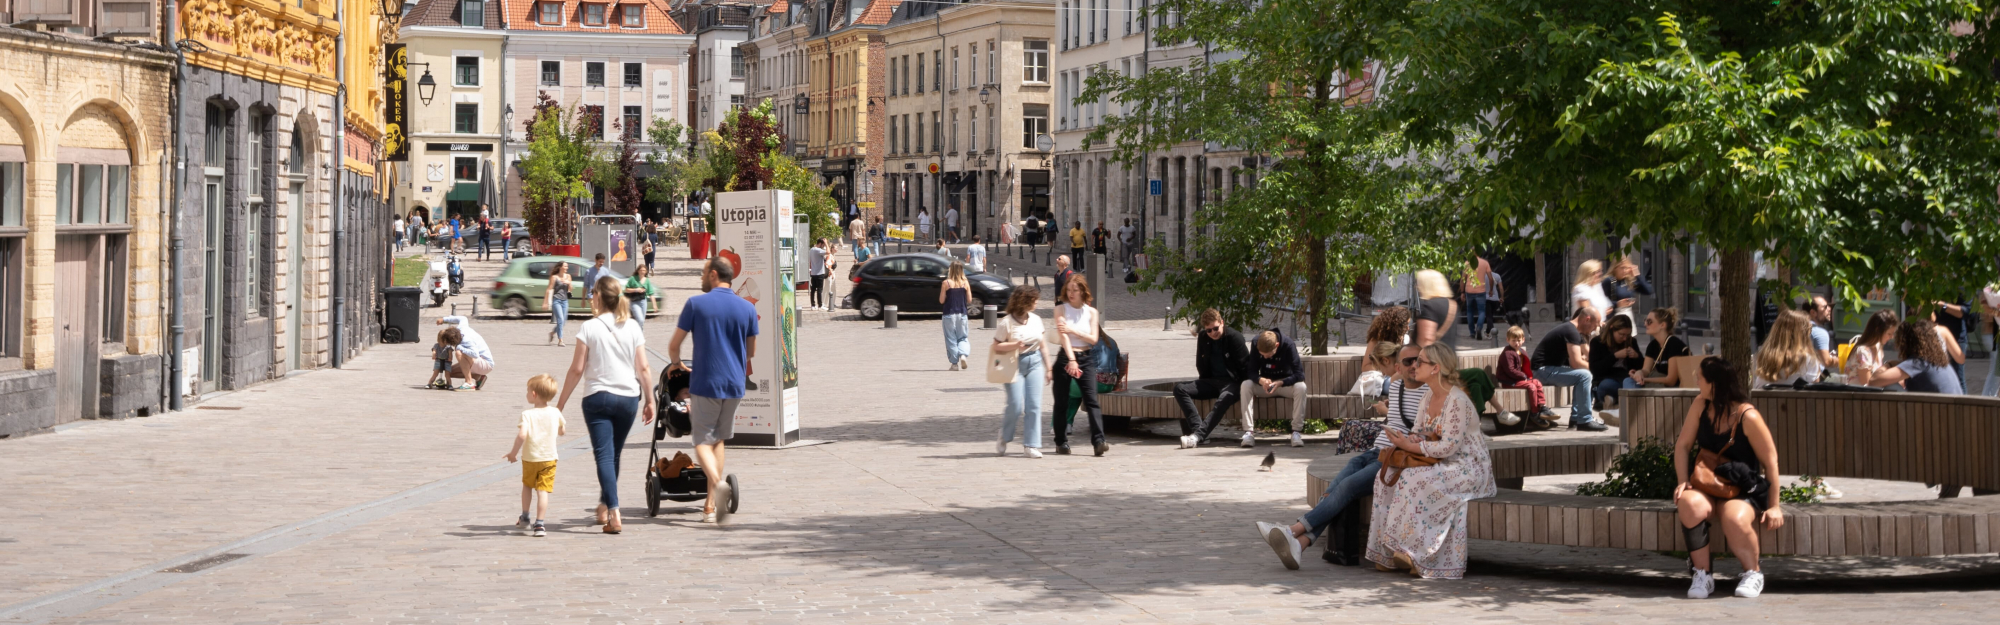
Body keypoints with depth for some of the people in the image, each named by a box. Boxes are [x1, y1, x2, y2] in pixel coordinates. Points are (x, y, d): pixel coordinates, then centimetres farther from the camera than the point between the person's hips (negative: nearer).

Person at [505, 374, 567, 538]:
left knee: (527, 486, 22)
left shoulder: (527, 414, -14)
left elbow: (522, 435, -25)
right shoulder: (555, 413, -2)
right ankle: (539, 524, -12)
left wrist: (514, 452, -13)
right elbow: (562, 432, 13)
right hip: (549, 458, 1)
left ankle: (524, 518, 34)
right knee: (543, 490, -3)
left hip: (529, 458, -1)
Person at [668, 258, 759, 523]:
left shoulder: (696, 304, -5)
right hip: (735, 383, 4)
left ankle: (717, 483, -27)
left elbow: (673, 346, 0)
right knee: (718, 439, 17)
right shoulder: (747, 308, 5)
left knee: (703, 440, 3)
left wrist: (677, 364, 22)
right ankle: (710, 506, 15)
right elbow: (751, 352, 15)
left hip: (705, 383, -4)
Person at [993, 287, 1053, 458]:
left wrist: (1048, 368, 15)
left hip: (1034, 362, 5)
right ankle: (1003, 440, 14)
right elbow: (996, 347, -7)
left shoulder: (1036, 320, 7)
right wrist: (1014, 345, -23)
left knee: (1034, 405, -3)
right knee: (1016, 405, -9)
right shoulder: (1007, 322, -9)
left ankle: (1030, 445, 1)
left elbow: (1043, 345, 15)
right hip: (1015, 365, -5)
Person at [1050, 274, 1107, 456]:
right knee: (1062, 402, 4)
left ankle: (1098, 441, -18)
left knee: (1092, 400, -10)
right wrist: (1071, 360, -25)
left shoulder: (1091, 312, 7)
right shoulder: (1061, 309, -1)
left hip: (1086, 359, 1)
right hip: (1065, 357, -1)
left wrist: (1072, 330, -14)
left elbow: (1093, 339, -2)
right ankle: (1061, 442, 15)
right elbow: (1063, 335, -13)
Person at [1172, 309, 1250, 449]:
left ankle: (1198, 435, -50)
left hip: (1232, 382, -6)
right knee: (1179, 388, -17)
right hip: (1211, 381, 6)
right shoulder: (1203, 338, 7)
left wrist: (1244, 388, -13)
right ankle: (1197, 429, -32)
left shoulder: (1234, 338, -9)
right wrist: (1203, 386, 10)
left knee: (1225, 396, -41)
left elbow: (1246, 366, -7)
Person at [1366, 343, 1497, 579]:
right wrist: (1402, 442, -12)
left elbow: (1449, 447, -23)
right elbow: (1417, 434, 11)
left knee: (1415, 481, -30)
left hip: (1468, 468, -9)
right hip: (1443, 464, 9)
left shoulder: (1457, 401, -20)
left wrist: (1410, 446, -21)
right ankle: (1391, 553, -8)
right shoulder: (1429, 398, 9)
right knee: (1389, 476, -9)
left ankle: (1417, 556, -21)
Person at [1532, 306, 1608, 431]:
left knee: (1584, 375, 18)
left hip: (1550, 368, 11)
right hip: (1543, 370, -11)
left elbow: (1579, 359, 23)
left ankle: (1576, 418, 15)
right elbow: (1576, 363, -22)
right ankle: (1584, 421, -17)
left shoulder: (1570, 329, 16)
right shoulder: (1571, 332, -17)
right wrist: (1591, 367, -4)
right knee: (1583, 375, -22)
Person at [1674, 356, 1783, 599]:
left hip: (1744, 491, -4)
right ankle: (1702, 574, -19)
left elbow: (1770, 463, -8)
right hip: (1707, 488, 4)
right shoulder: (1701, 405, 0)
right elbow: (1683, 445, 5)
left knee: (1735, 519, -37)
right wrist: (1682, 482, -11)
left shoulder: (1748, 417, -14)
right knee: (1689, 504, -33)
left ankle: (1753, 572, -6)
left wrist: (1773, 507, -8)